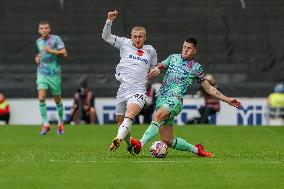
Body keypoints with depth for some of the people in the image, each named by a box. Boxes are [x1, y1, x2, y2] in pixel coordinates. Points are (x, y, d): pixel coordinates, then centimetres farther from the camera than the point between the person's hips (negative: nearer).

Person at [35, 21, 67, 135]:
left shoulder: (56, 39, -6)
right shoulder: (38, 41, 11)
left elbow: (64, 54, -14)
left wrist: (51, 51, -22)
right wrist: (37, 57, 10)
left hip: (54, 73, -3)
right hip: (42, 73, 3)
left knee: (57, 100, 6)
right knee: (41, 98, -15)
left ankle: (60, 123, 26)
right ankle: (45, 124, -9)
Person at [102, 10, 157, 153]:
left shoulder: (150, 50, 14)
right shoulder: (125, 44, 11)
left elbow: (154, 67, 31)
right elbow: (106, 37, 9)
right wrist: (109, 21, -4)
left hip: (138, 91, -2)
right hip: (123, 88, 2)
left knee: (130, 114, -29)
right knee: (120, 121, 6)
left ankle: (118, 139, -47)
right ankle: (130, 147, 27)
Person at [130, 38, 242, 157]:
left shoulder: (196, 68, 10)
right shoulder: (174, 58, 19)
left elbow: (209, 89, 15)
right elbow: (159, 66, 34)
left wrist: (227, 99, 9)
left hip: (175, 99, -4)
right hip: (161, 98, 4)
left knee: (158, 115, -37)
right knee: (167, 141, 0)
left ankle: (140, 143, -48)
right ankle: (196, 149, 20)